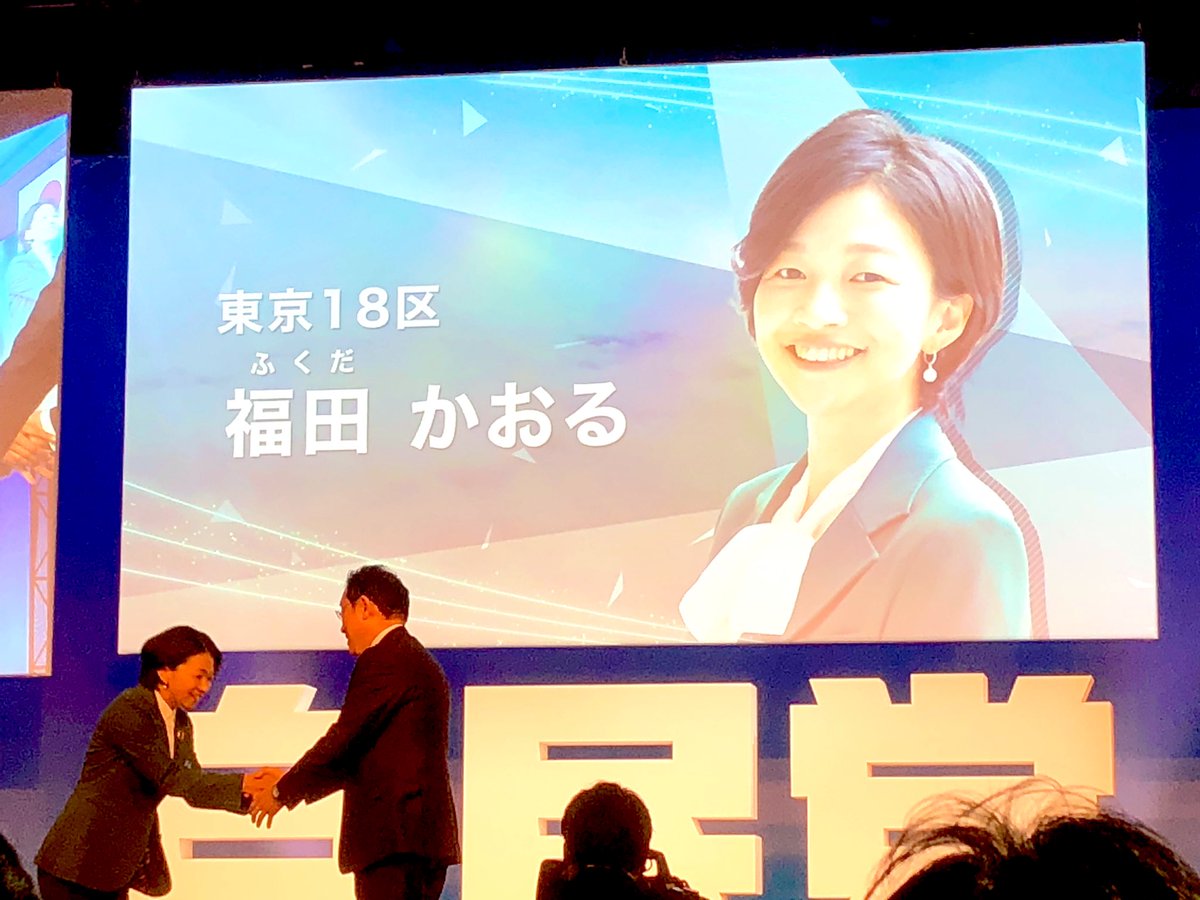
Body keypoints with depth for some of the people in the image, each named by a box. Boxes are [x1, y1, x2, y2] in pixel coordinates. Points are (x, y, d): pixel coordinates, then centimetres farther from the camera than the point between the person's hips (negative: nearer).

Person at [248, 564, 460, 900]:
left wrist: (283, 792, 0)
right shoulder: (422, 662, 21)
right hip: (426, 837, 10)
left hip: (394, 838, -10)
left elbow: (343, 741, -12)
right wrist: (294, 781, 22)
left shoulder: (384, 660, -9)